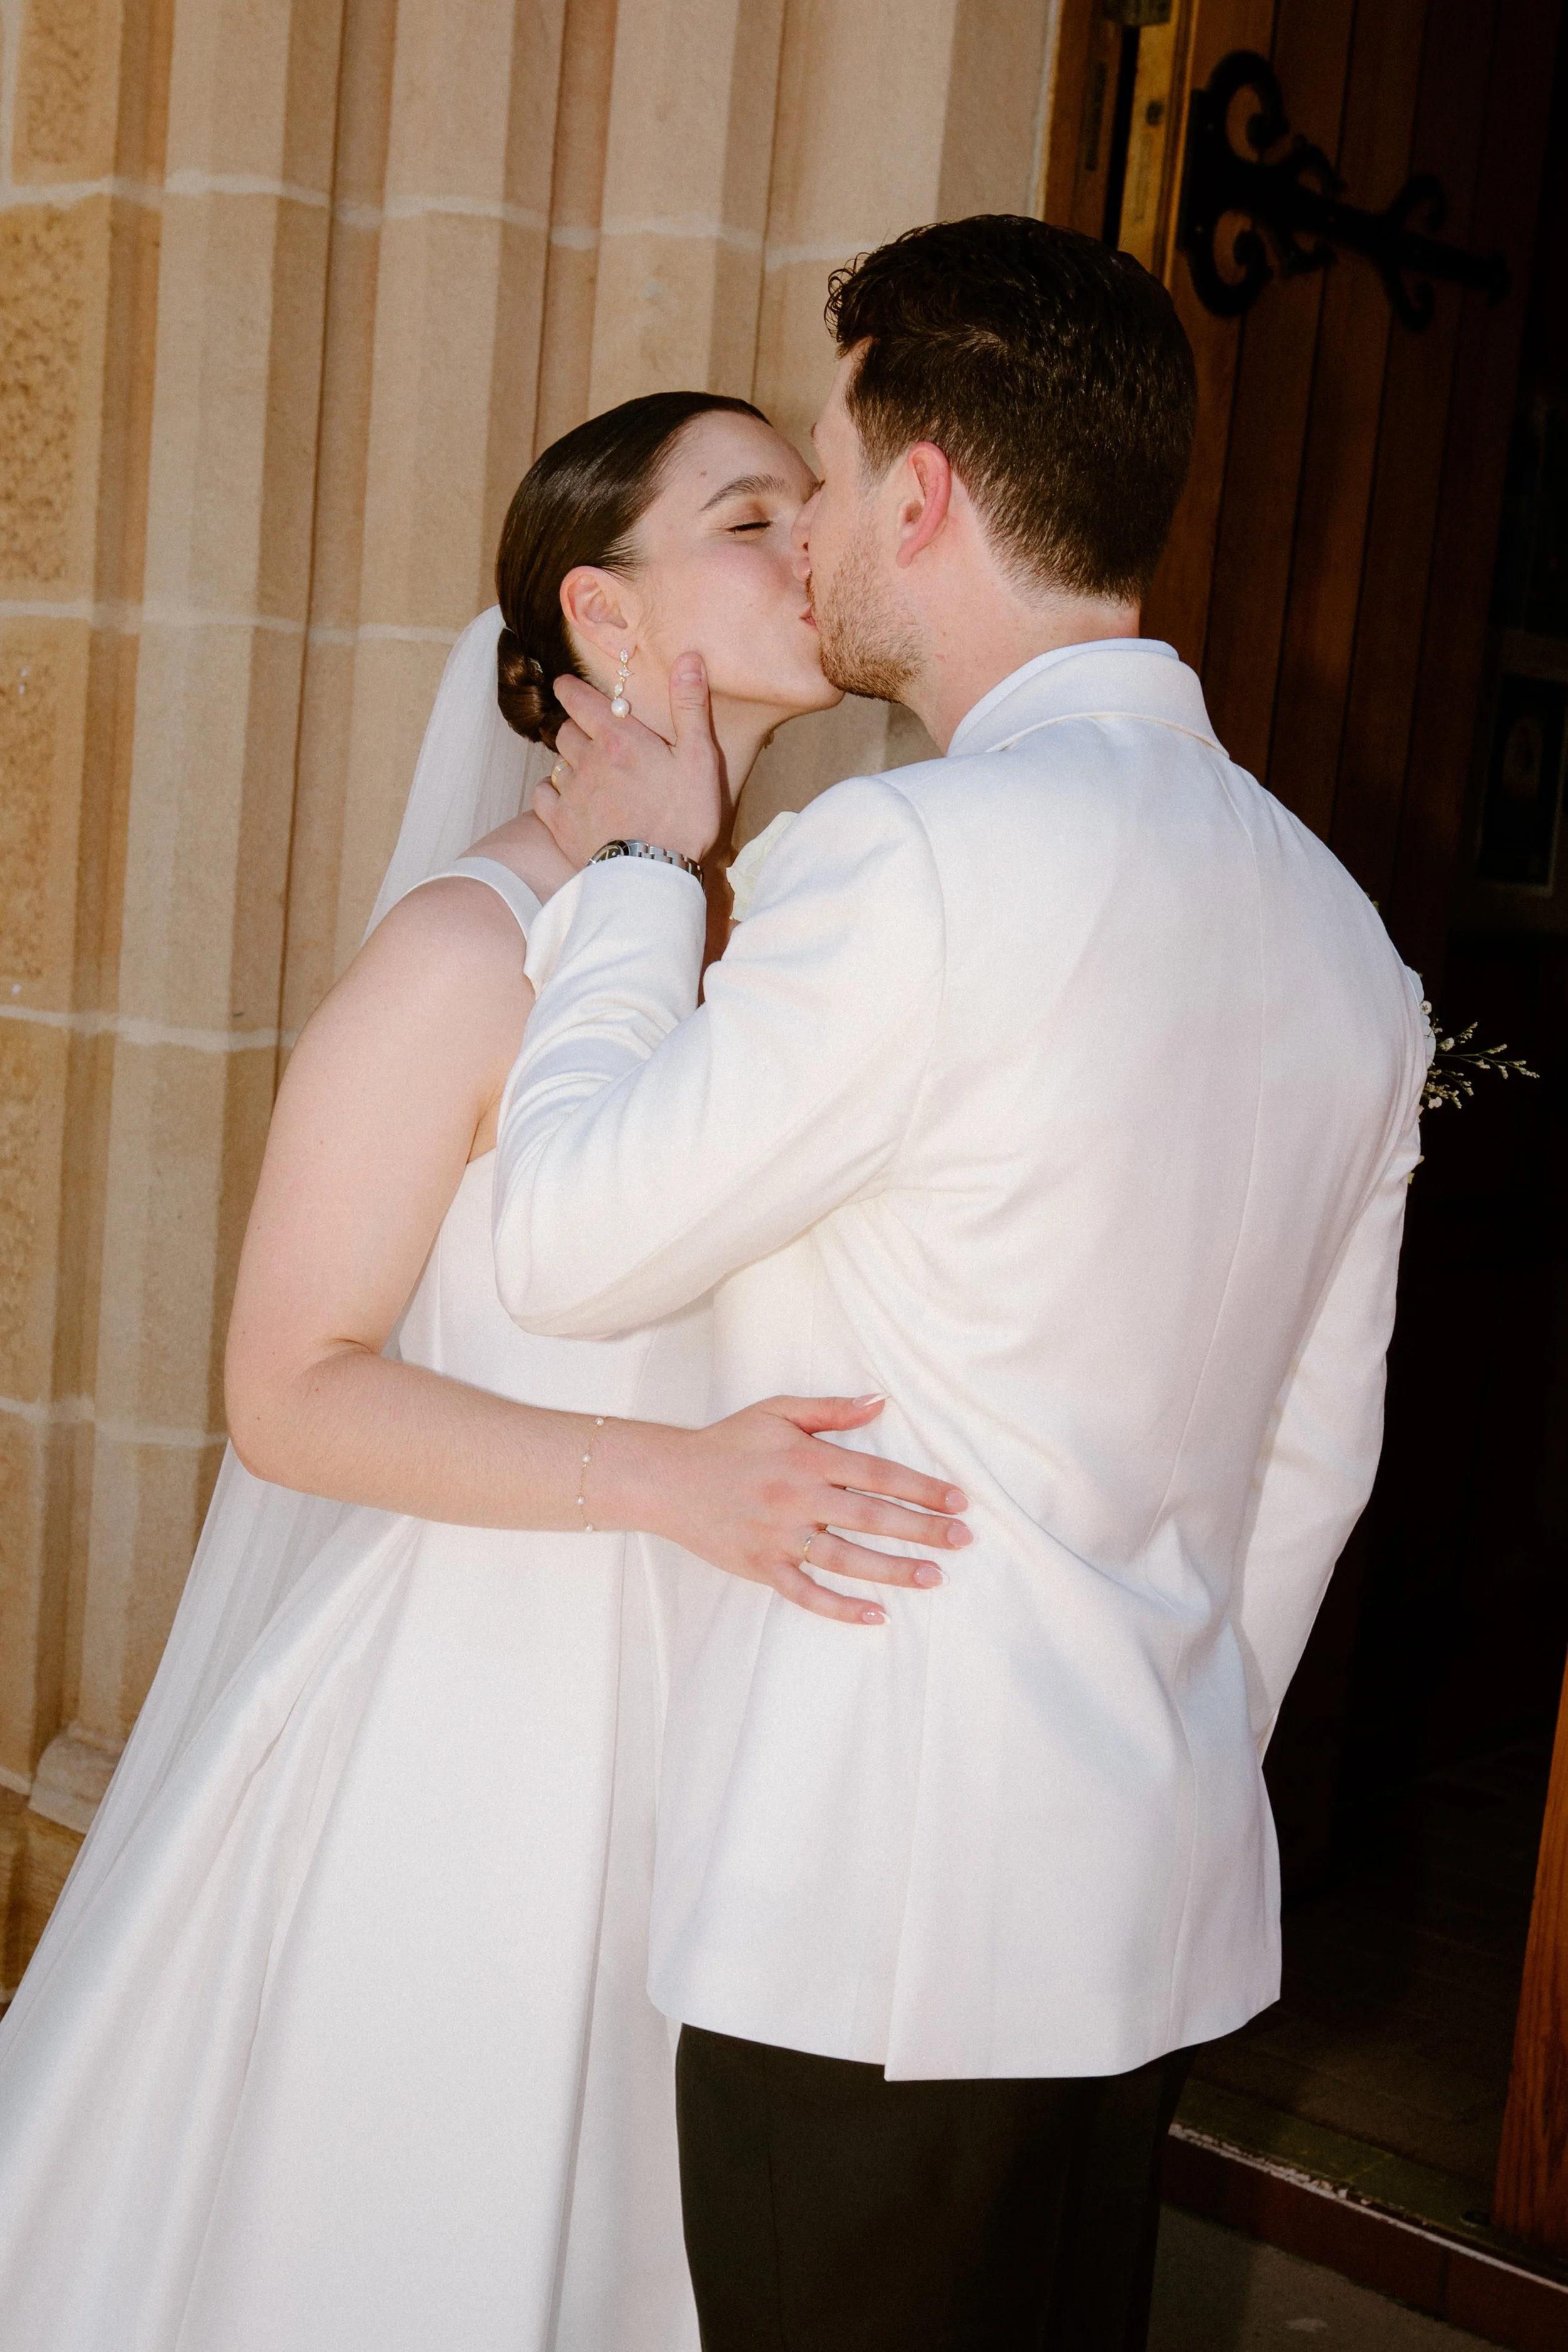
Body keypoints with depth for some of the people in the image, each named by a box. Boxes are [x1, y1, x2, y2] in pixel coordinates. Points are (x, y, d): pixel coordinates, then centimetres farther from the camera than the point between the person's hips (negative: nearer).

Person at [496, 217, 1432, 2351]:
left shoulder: (932, 855, -20)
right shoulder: (1335, 922, 6)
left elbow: (567, 1245, -12)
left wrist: (637, 869, 1)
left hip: (878, 1917, -8)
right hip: (1160, 1910, 8)